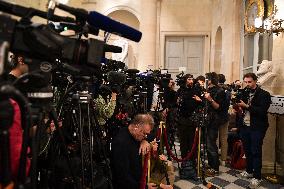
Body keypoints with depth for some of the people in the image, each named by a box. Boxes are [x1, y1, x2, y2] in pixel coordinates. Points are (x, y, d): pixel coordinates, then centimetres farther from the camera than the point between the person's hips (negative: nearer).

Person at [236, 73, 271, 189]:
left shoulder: (264, 94, -7)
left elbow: (262, 111, -19)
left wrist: (247, 106, -24)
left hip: (257, 128, -5)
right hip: (245, 126, 5)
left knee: (256, 152, 0)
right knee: (247, 151, 15)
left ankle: (257, 177, 11)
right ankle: (249, 171, 31)